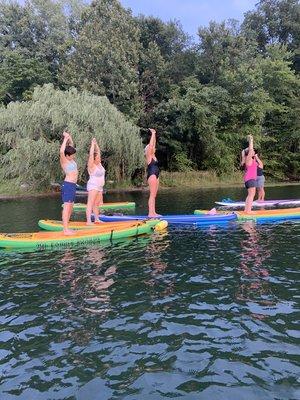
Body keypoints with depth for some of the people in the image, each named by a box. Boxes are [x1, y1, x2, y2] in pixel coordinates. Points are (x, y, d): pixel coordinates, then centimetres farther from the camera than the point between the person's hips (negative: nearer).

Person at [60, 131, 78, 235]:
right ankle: (65, 230, -5)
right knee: (67, 207, -8)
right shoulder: (64, 161, -9)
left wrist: (69, 137, 7)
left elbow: (71, 145, 22)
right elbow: (61, 151, -29)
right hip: (68, 185, -9)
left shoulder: (70, 159, 12)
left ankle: (67, 228, 18)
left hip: (72, 185, 9)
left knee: (70, 207, 11)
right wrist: (65, 139, -20)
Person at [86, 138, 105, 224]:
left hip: (100, 187, 8)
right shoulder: (91, 165, -9)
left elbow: (98, 152, 15)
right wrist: (92, 144, -12)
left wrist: (96, 143, 11)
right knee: (90, 203, -11)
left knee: (97, 203, 10)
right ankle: (88, 221, -16)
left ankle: (97, 219, 16)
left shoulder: (99, 164, 11)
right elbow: (91, 154, -18)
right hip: (93, 186, -8)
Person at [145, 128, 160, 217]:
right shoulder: (149, 156, -6)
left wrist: (154, 134, 17)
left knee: (154, 195, 7)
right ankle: (150, 213, -9)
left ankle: (153, 212, 9)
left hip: (156, 176, 9)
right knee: (152, 195, -10)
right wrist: (153, 134, -7)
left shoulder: (153, 155, 15)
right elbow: (151, 145, -12)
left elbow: (153, 144, 19)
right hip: (152, 176, -9)